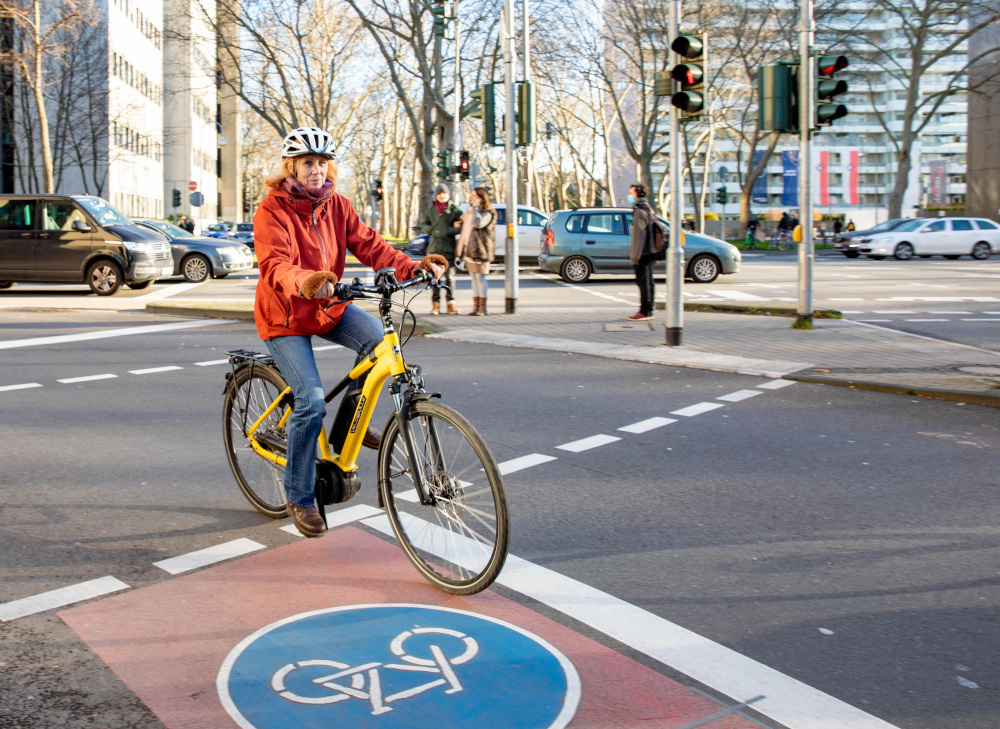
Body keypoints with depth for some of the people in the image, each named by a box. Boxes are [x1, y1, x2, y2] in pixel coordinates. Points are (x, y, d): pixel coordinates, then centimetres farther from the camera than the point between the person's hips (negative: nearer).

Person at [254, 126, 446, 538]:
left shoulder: (336, 206, 1)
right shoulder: (272, 210, -16)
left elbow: (368, 246, -9)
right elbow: (274, 264, -32)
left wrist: (414, 267, -26)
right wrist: (306, 282, -54)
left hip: (329, 307, 5)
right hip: (285, 317, -5)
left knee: (378, 338, -24)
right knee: (311, 402, -17)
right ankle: (299, 497, 3)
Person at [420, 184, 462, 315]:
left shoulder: (455, 210, 2)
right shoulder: (430, 210, 11)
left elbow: (460, 228, -2)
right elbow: (423, 224, 17)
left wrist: (449, 231, -15)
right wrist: (431, 230, -1)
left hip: (449, 248, -2)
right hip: (434, 247, 2)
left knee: (450, 277, 2)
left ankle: (451, 304, 9)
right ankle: (435, 305, 2)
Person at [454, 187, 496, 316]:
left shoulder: (488, 213, -6)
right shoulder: (469, 211, 21)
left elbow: (478, 223, -24)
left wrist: (476, 207, -15)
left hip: (481, 250, -8)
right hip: (469, 250, 8)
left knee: (480, 276, -9)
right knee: (474, 277, 7)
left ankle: (482, 307, -6)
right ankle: (476, 306, 8)